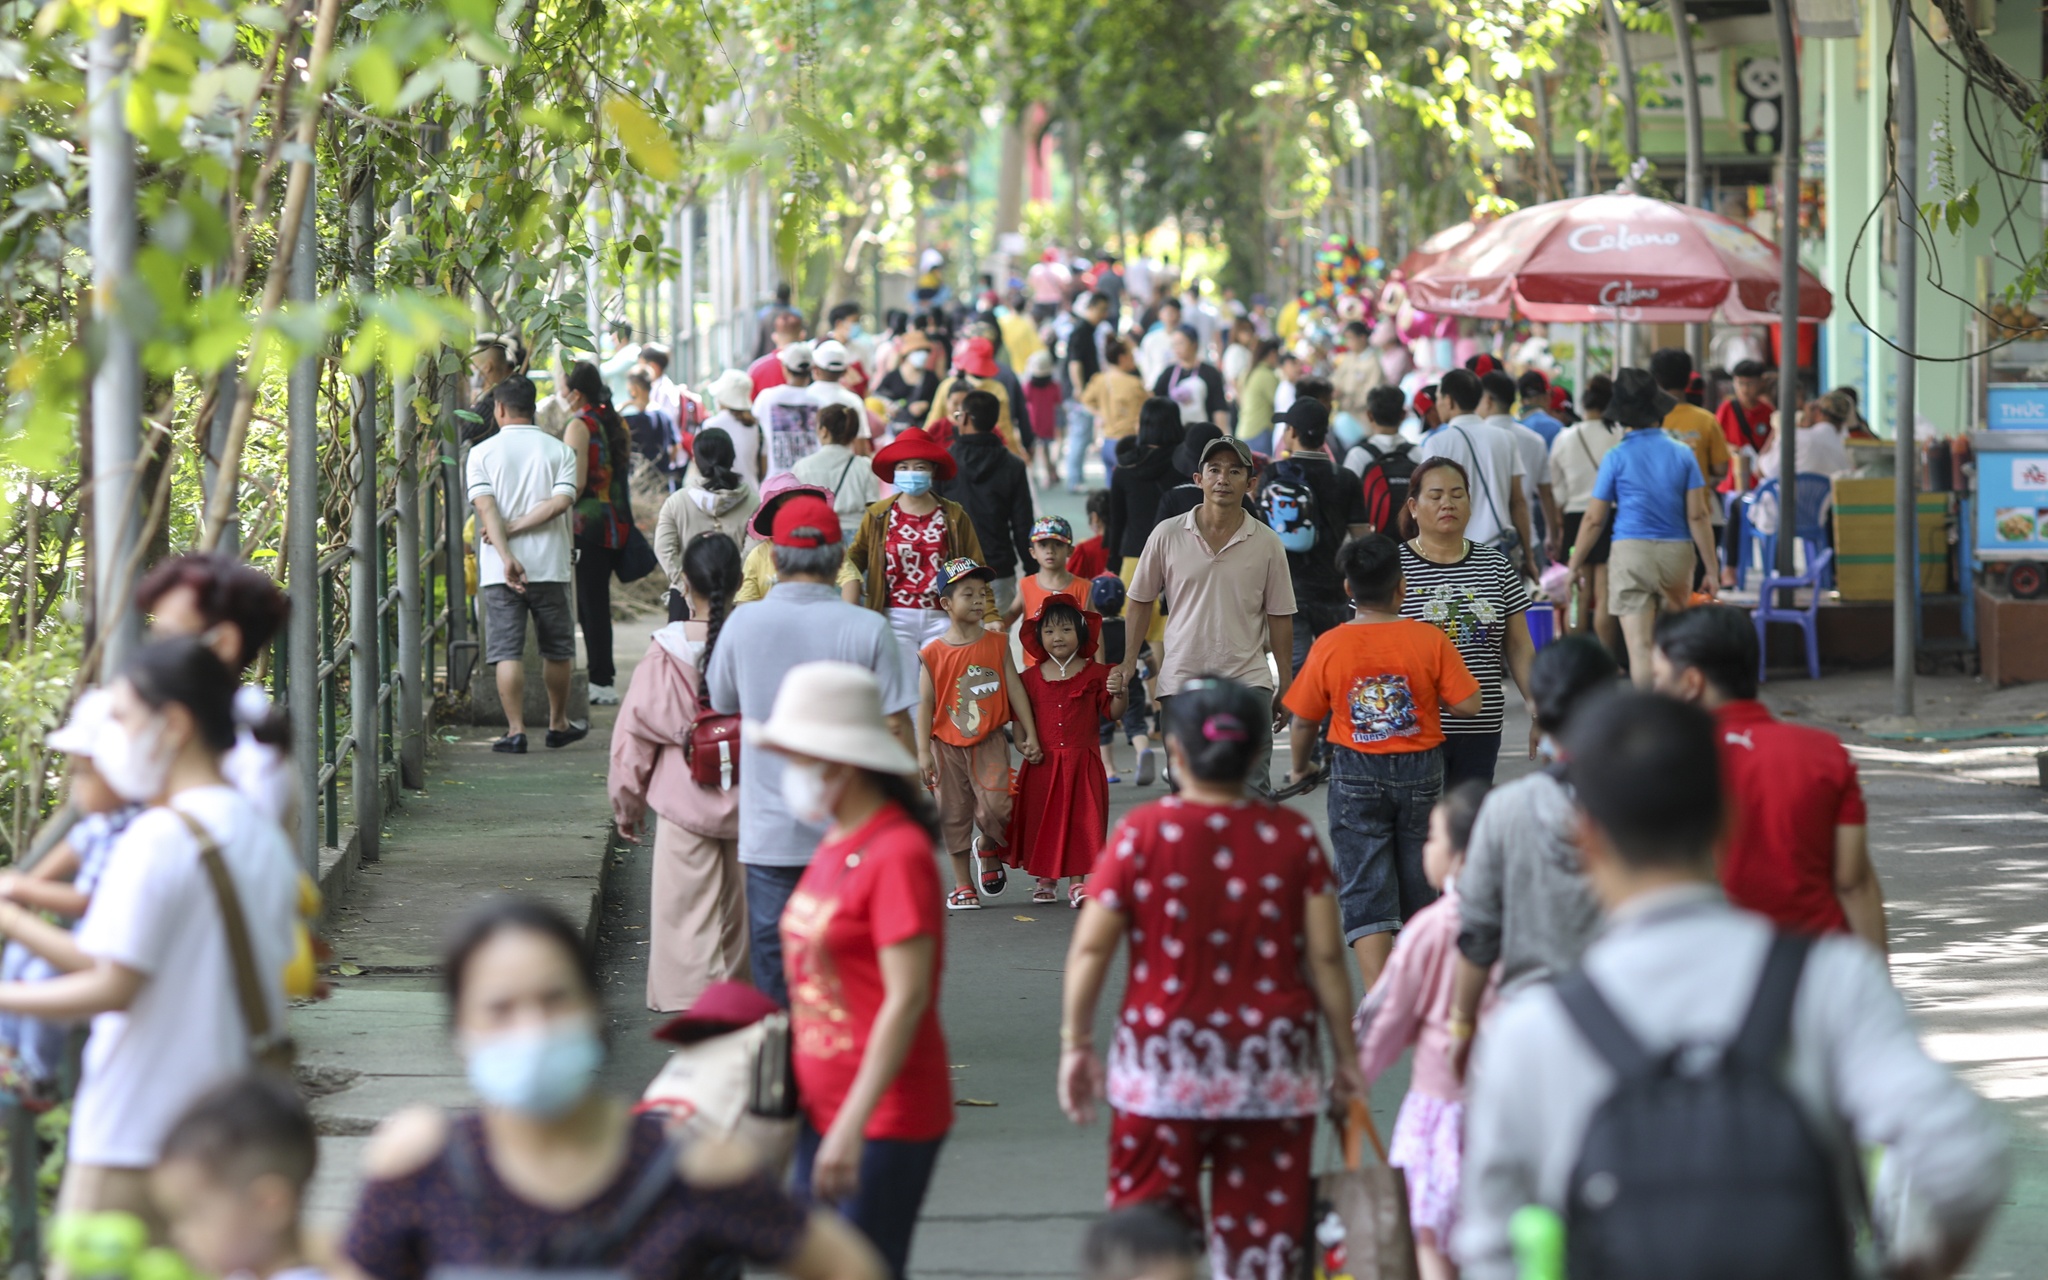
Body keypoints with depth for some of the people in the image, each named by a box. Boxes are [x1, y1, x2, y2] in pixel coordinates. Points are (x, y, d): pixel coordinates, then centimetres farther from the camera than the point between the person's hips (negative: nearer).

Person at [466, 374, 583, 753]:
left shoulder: (482, 453, 0)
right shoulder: (559, 451, 3)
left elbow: (486, 508, -12)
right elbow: (561, 501, -11)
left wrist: (506, 556, -20)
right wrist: (515, 529, -8)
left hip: (500, 568, -1)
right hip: (549, 565, 1)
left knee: (507, 651, 0)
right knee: (557, 650, 15)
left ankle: (516, 730, -5)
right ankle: (558, 725, 25)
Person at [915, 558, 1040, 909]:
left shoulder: (997, 643, 1)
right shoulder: (933, 653, -3)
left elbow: (1015, 689, 5)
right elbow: (925, 703, -3)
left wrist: (1029, 734, 3)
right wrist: (923, 751, -7)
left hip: (989, 740, 0)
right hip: (947, 744, 0)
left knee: (995, 805, -14)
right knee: (954, 814, 5)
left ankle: (988, 848, 20)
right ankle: (963, 886, 15)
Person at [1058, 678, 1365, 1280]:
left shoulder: (1142, 832, -7)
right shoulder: (1293, 836, -1)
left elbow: (1090, 947, -6)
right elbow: (1326, 955, -1)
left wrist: (1076, 1043, 4)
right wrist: (1346, 1053, 9)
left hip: (1163, 1067, -2)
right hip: (1273, 1068, 2)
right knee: (1265, 1229, 6)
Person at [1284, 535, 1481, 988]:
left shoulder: (1329, 647, -9)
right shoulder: (1430, 641, -10)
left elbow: (1304, 720, -1)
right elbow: (1468, 705, -10)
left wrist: (1300, 766, 18)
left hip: (1356, 775, -1)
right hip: (1420, 771, 1)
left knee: (1364, 891, -1)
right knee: (1419, 887, 16)